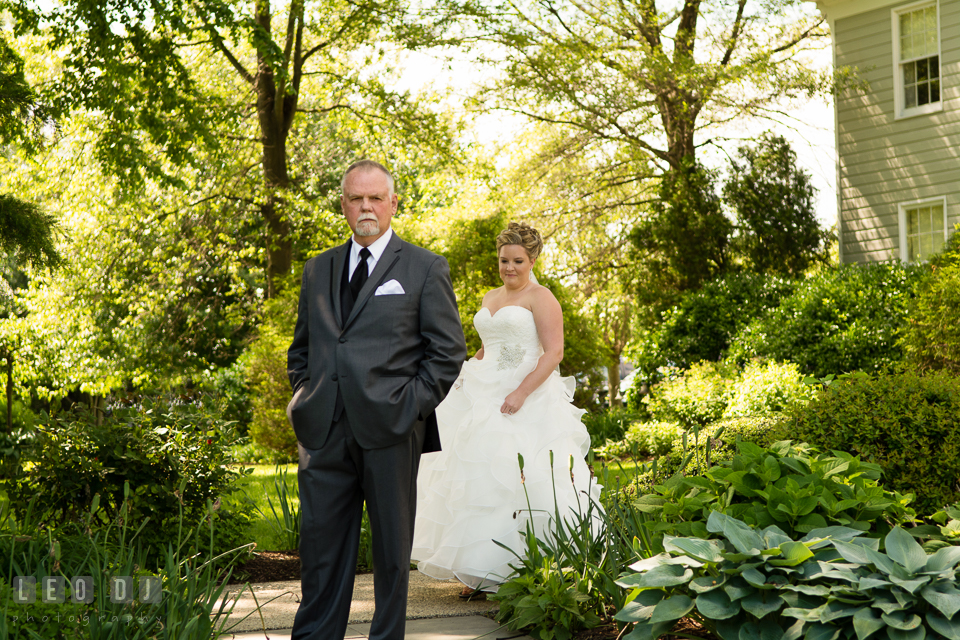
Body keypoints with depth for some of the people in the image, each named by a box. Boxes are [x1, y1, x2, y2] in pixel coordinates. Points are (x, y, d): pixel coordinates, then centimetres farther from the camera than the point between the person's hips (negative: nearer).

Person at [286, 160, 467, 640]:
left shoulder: (424, 268, 4)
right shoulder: (317, 270, 17)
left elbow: (448, 351, 1)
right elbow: (300, 349, 23)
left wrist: (411, 408, -7)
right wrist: (305, 404, 8)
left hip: (389, 431, -3)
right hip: (324, 434, 3)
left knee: (391, 546, 5)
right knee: (321, 545, 4)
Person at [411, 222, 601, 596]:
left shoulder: (540, 297, -3)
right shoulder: (490, 298, 19)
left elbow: (554, 351, -13)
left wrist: (520, 393, -20)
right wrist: (469, 379, 13)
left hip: (529, 400, -7)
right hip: (485, 399, 7)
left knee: (523, 479, -12)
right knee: (480, 478, 2)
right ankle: (481, 573, 6)